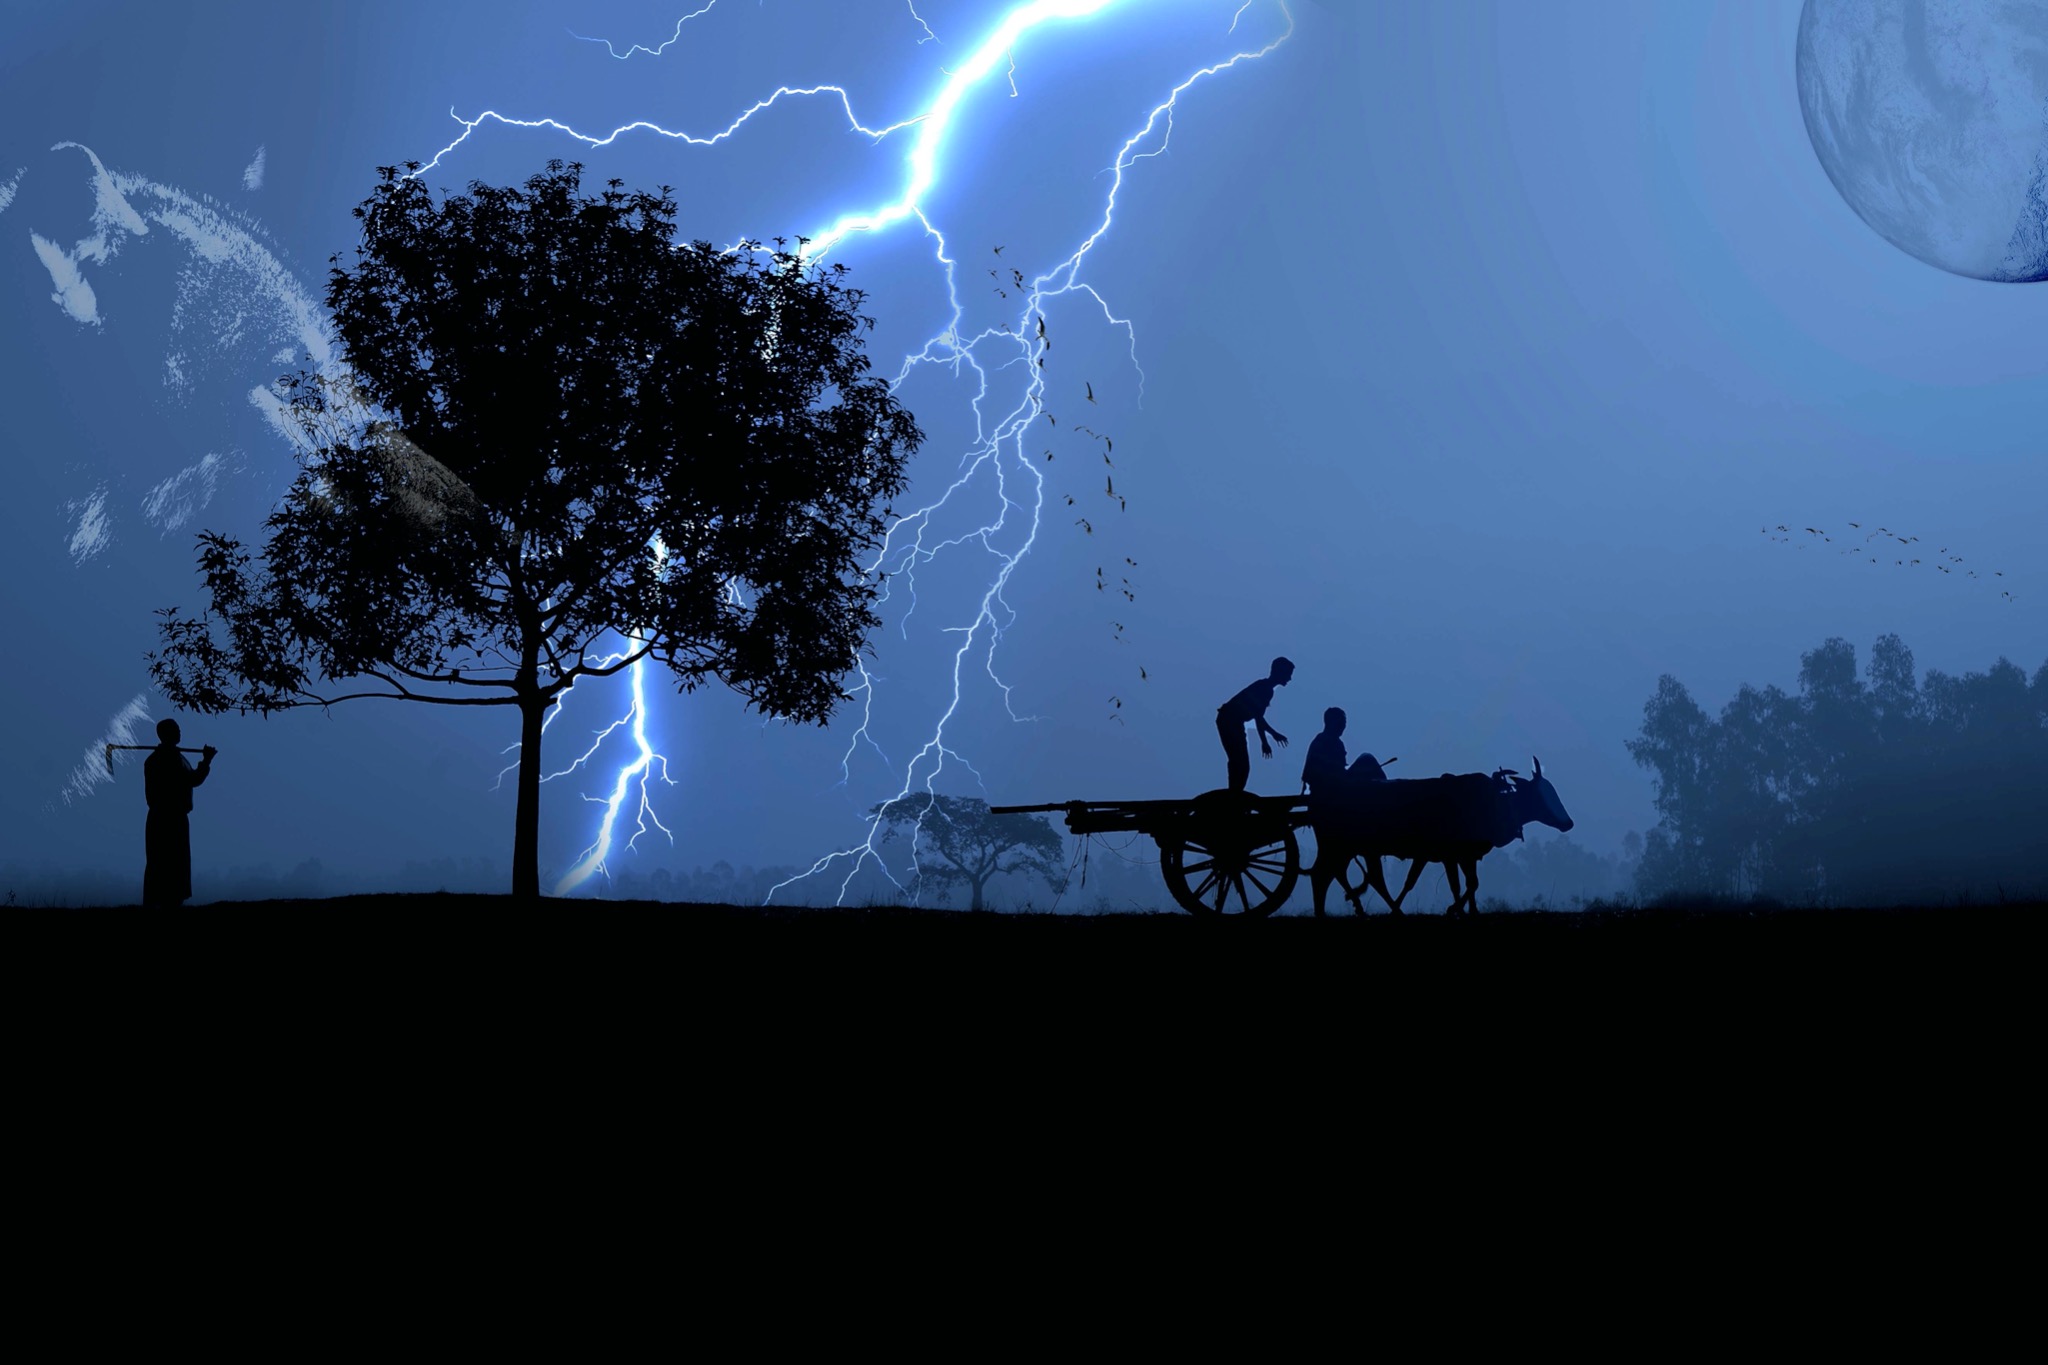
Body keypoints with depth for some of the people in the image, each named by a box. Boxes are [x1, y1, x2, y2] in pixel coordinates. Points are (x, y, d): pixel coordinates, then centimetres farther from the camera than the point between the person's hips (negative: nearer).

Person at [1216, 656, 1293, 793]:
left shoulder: (1266, 689, 15)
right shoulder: (1264, 688, -14)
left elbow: (1258, 717, 20)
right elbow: (1258, 717, -19)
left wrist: (1264, 741, 21)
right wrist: (1273, 733, -14)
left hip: (1232, 722, 10)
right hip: (1230, 721, -10)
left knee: (1240, 764, 9)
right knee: (1241, 765, -10)